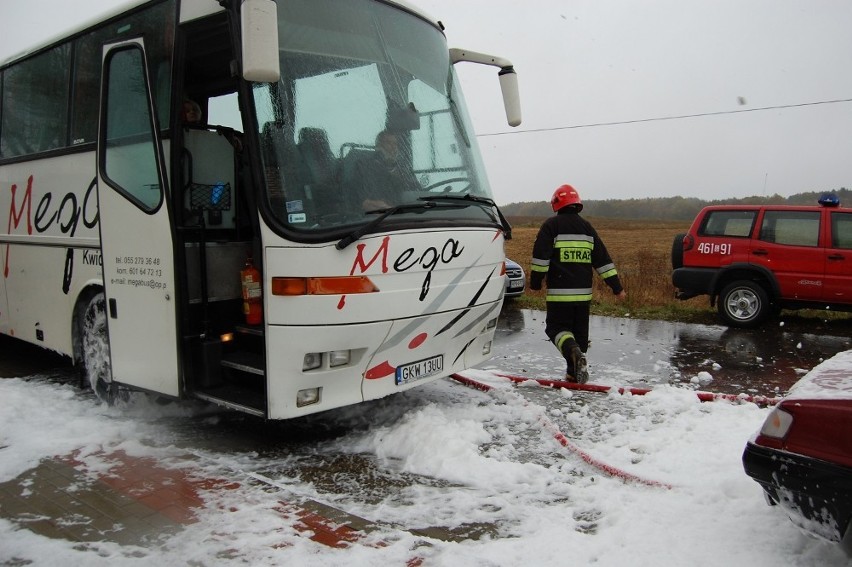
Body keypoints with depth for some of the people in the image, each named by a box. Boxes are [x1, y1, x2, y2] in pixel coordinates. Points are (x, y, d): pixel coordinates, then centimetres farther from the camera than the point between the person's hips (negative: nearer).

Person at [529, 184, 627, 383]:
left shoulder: (551, 225, -2)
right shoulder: (587, 227, 11)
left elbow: (541, 256, -10)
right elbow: (603, 259, 10)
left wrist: (535, 282, -3)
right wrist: (617, 287, 12)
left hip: (559, 291, -4)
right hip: (583, 292, 4)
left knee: (557, 327, 3)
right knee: (580, 331, 14)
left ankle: (573, 352, -25)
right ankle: (574, 373, 19)